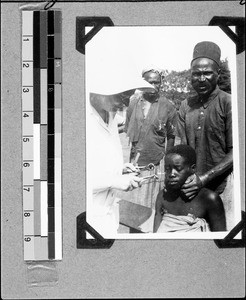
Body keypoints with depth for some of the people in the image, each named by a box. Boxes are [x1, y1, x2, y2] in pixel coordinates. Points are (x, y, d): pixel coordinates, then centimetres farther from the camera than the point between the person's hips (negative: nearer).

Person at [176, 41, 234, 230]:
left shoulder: (228, 103, -8)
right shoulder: (186, 106, 7)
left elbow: (235, 153, -11)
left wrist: (204, 178, -18)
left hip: (222, 185, -4)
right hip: (193, 186, 4)